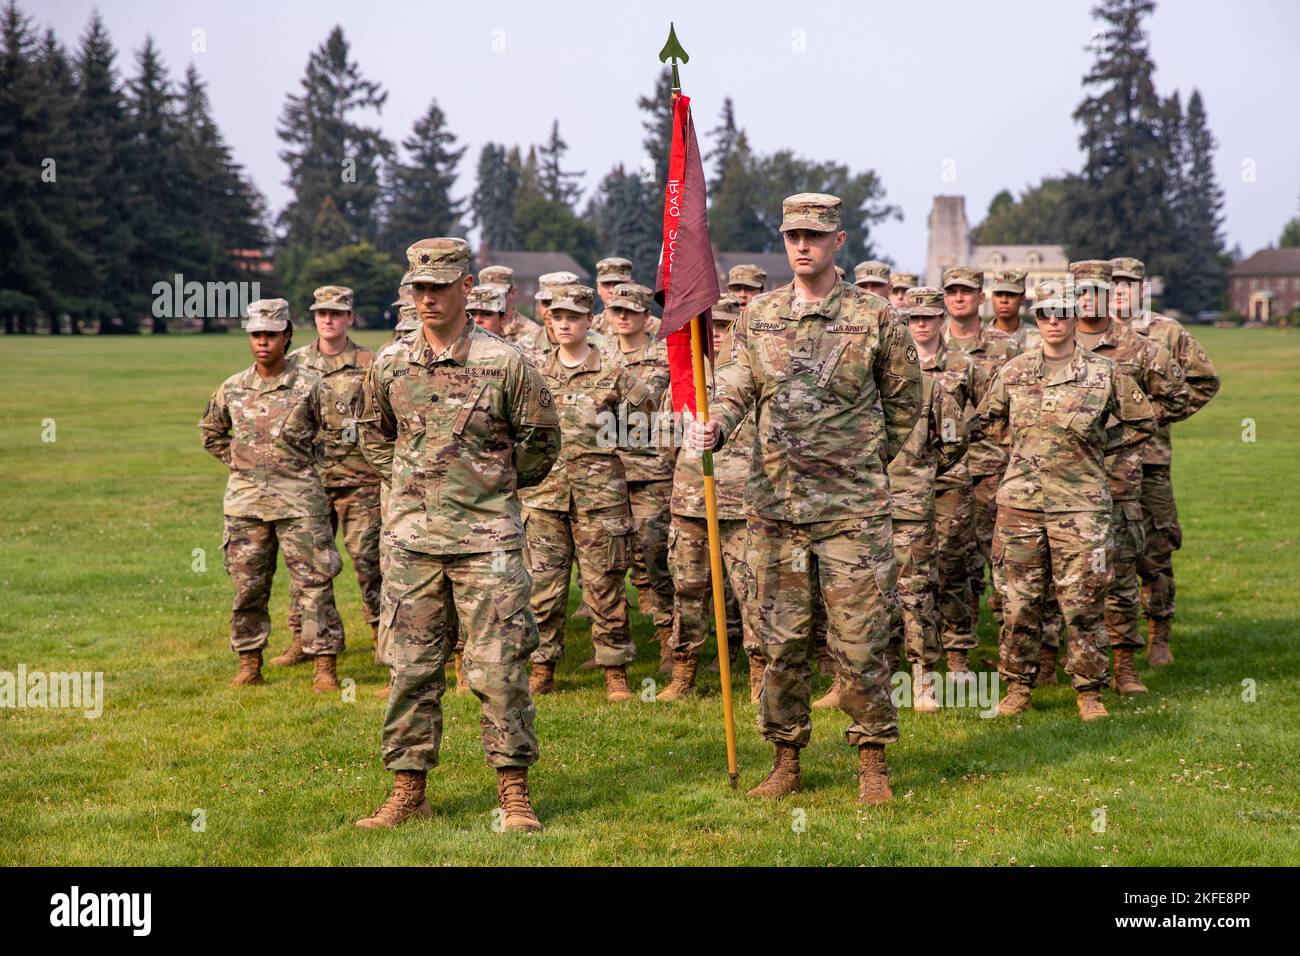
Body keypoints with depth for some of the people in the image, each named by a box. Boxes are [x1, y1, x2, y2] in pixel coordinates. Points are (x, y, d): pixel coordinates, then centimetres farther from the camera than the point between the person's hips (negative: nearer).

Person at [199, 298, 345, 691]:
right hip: (245, 500, 4)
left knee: (314, 583, -4)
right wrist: (239, 463, 14)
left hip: (299, 498, -3)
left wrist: (308, 463, 5)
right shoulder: (232, 388, 7)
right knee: (247, 586, 8)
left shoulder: (307, 385, -4)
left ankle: (324, 667, -1)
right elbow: (211, 433, 23)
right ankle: (249, 665, 18)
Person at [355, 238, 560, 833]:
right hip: (411, 538, 3)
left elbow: (541, 438, 8)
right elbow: (373, 434, 24)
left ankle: (514, 792, 7)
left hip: (486, 538, -3)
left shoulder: (504, 363, -4)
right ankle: (408, 791, 15)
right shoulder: (389, 365, 6)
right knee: (411, 668, 6)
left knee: (498, 667, -3)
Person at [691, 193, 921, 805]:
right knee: (781, 640, 8)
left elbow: (905, 403, 10)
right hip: (773, 503, 3)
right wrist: (714, 428, -19)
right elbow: (736, 387, 2)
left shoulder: (876, 319, -1)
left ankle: (873, 762, 11)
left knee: (860, 643, -1)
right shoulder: (758, 317, 8)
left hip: (851, 508, -3)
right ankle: (787, 759, 19)